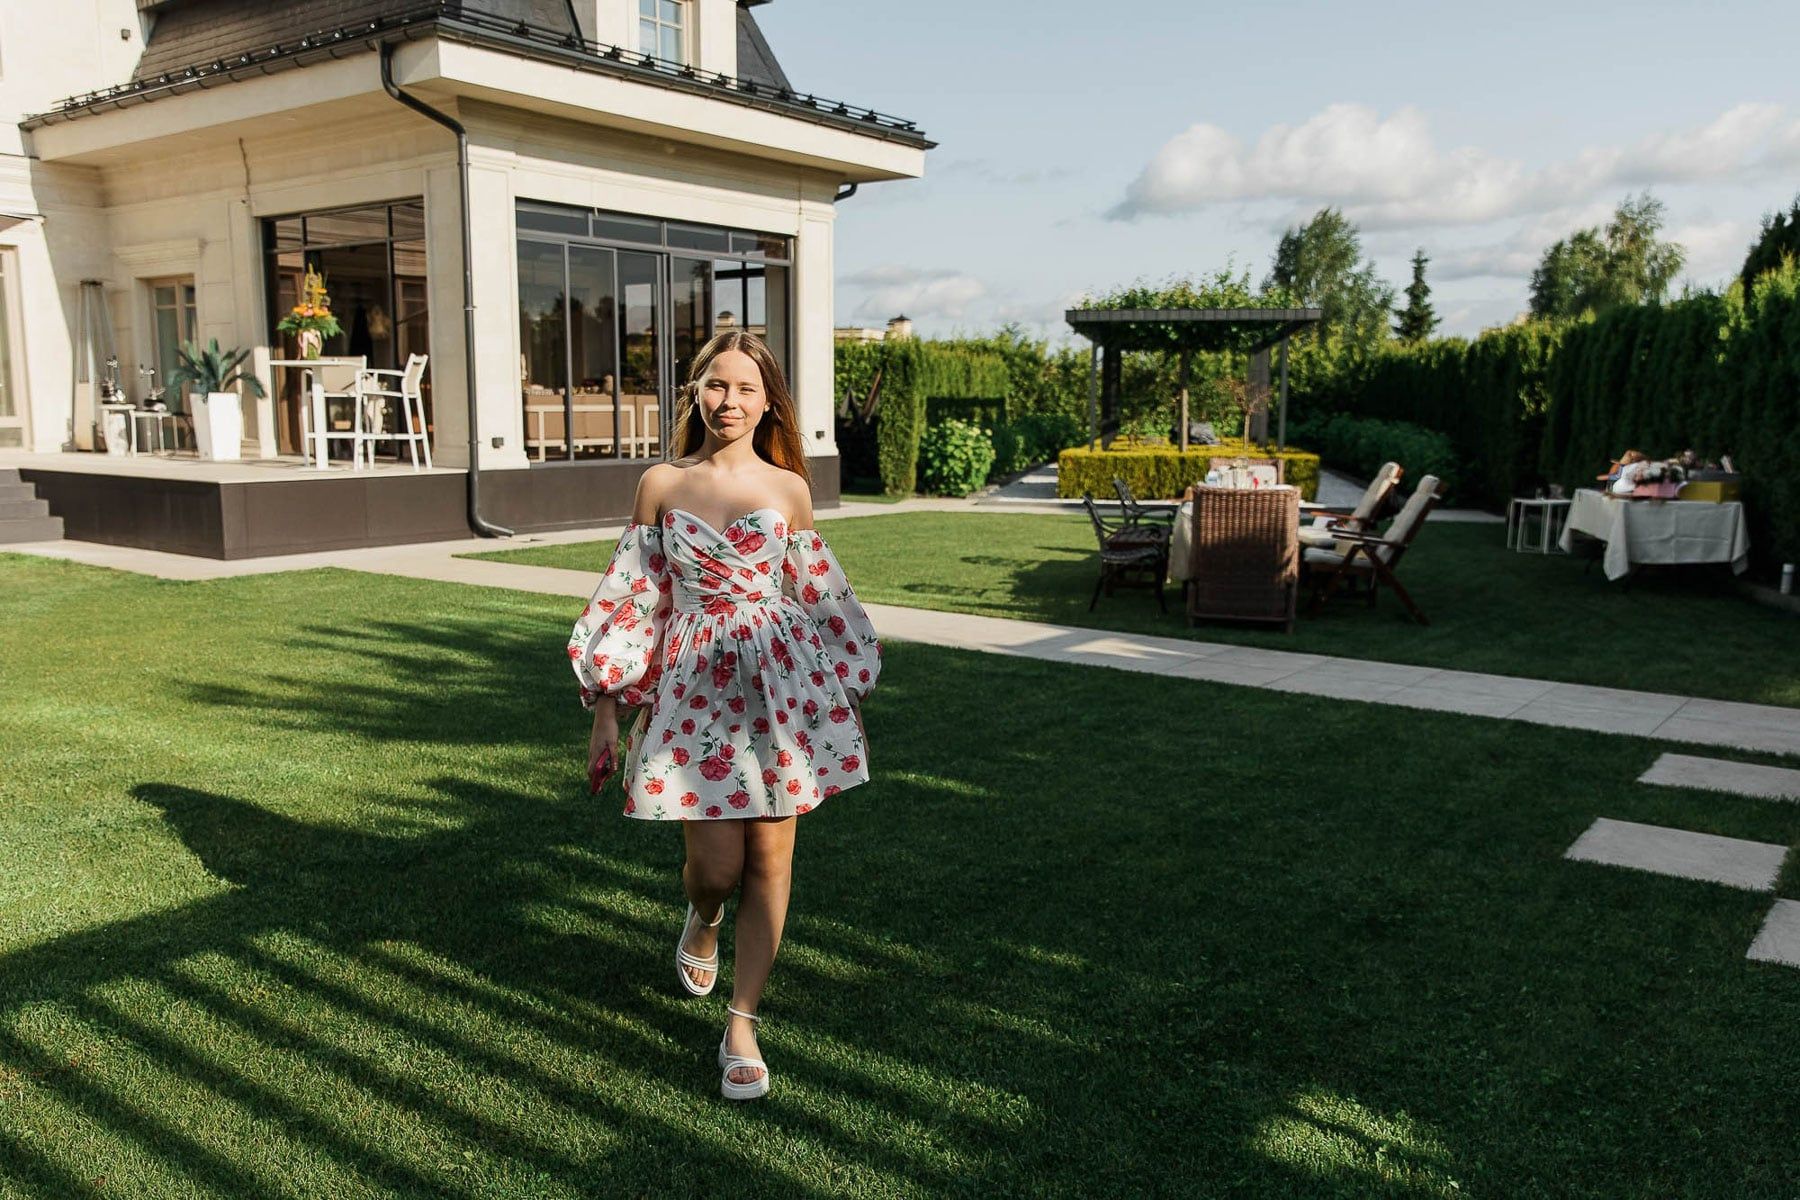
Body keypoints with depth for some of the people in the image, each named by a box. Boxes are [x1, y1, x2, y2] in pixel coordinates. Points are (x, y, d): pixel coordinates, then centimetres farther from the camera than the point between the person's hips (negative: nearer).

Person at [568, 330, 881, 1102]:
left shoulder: (787, 489, 2)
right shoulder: (661, 485, 2)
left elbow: (821, 596, 10)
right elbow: (632, 596, 5)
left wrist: (848, 695, 13)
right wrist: (606, 705, 4)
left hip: (782, 682, 1)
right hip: (693, 687, -1)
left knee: (770, 859, 3)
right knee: (717, 866, -2)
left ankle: (741, 1023, 18)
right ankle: (701, 921, 37)